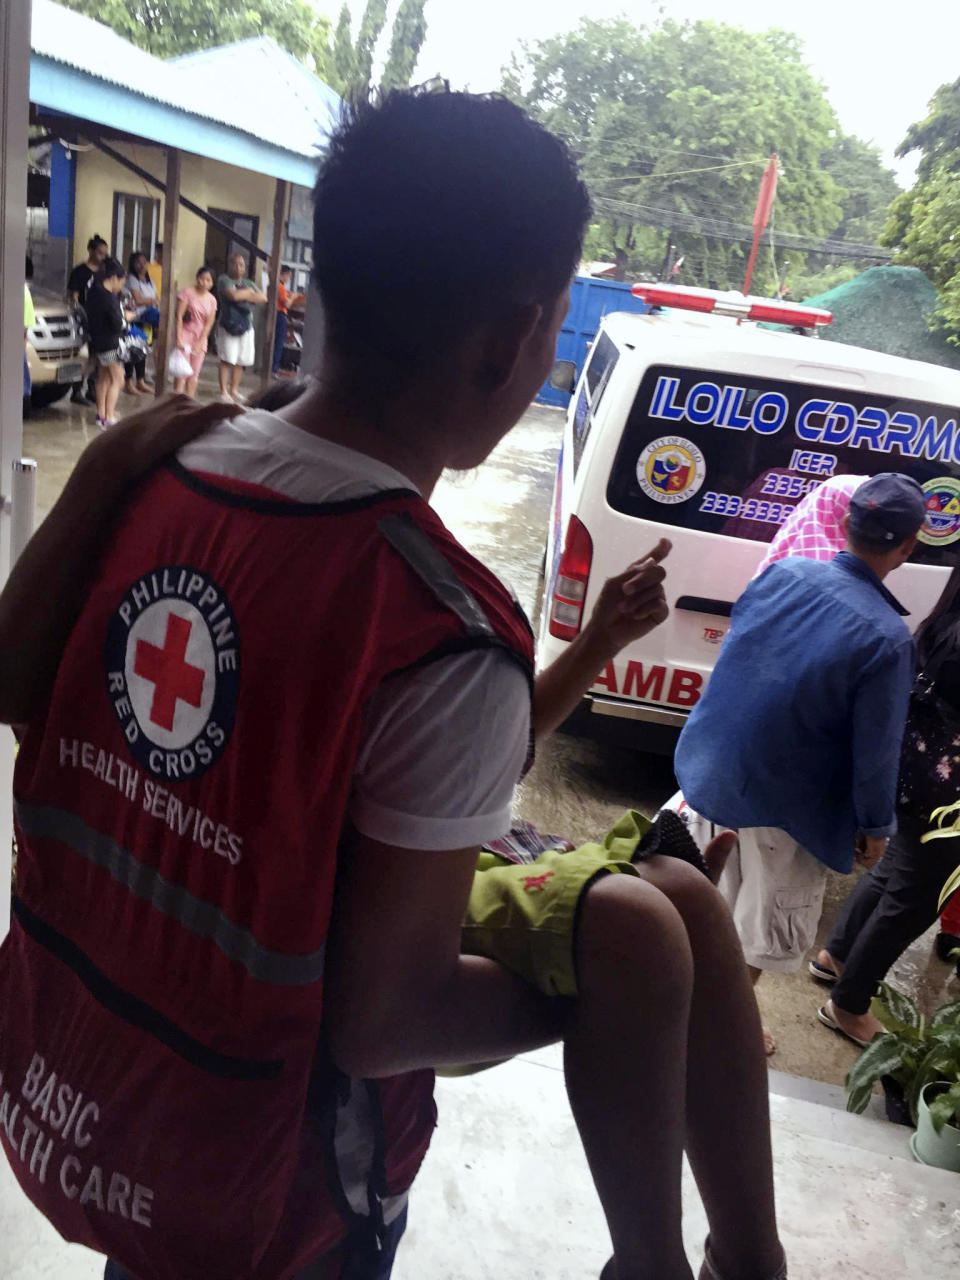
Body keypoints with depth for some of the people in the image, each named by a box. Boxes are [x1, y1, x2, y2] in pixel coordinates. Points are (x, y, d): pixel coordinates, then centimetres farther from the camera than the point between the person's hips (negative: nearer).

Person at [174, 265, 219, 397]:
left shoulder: (212, 300, 5)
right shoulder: (187, 292, -6)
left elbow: (209, 323, 2)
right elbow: (179, 316, -10)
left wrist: (201, 342, -7)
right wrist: (179, 338, -17)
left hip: (200, 339, 4)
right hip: (185, 335, -4)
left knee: (194, 375, 6)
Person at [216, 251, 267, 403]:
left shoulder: (249, 283, 17)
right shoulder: (224, 280, -1)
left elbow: (263, 298, 4)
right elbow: (233, 295, -20)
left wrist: (243, 295, -8)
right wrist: (249, 293, -3)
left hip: (246, 326, 5)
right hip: (228, 326, -5)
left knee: (241, 361, 5)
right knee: (227, 360, -9)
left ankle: (234, 390, 15)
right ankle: (223, 392, -5)